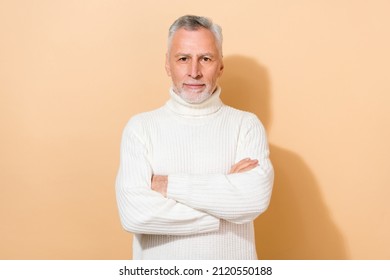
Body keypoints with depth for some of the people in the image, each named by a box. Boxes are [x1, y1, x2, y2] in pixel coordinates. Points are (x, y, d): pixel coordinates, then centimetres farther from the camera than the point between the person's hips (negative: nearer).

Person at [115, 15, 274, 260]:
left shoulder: (246, 125, -5)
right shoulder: (140, 127, -6)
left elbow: (255, 198, -21)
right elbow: (134, 213, -19)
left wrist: (168, 185, -19)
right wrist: (227, 191, -18)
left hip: (233, 270, 0)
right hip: (160, 270, 0)